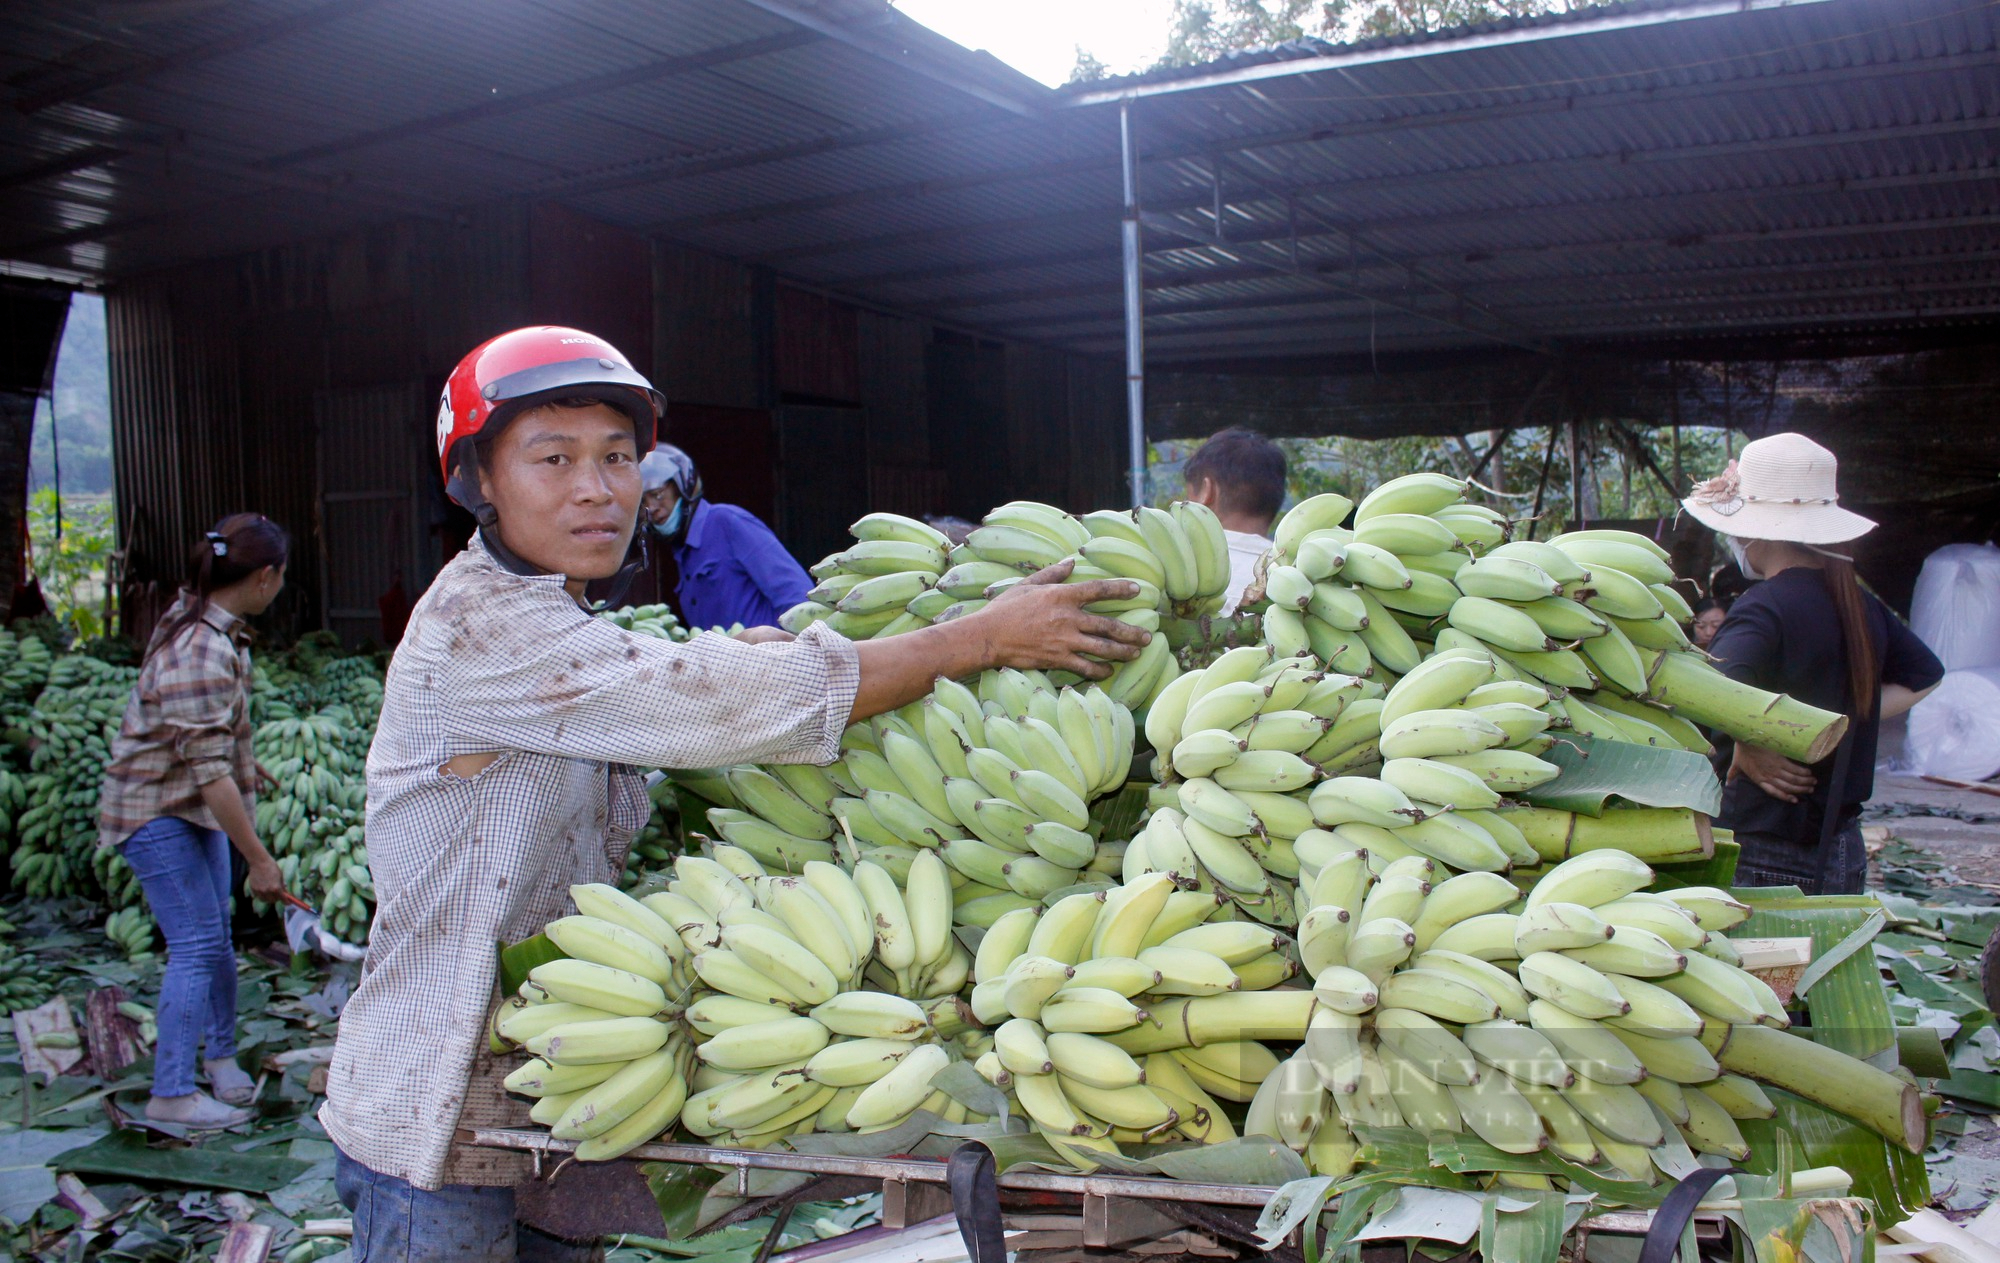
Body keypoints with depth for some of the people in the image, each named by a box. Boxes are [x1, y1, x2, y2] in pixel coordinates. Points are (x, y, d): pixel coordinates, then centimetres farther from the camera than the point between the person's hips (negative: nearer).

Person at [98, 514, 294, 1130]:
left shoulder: (209, 624, 1)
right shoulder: (200, 653, -30)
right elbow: (209, 772, -31)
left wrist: (243, 761, 34)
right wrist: (258, 858, -26)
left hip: (194, 805, 9)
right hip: (156, 811, -9)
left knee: (215, 935, 15)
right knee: (196, 945, -8)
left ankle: (221, 1056, 30)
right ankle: (171, 1094, 2)